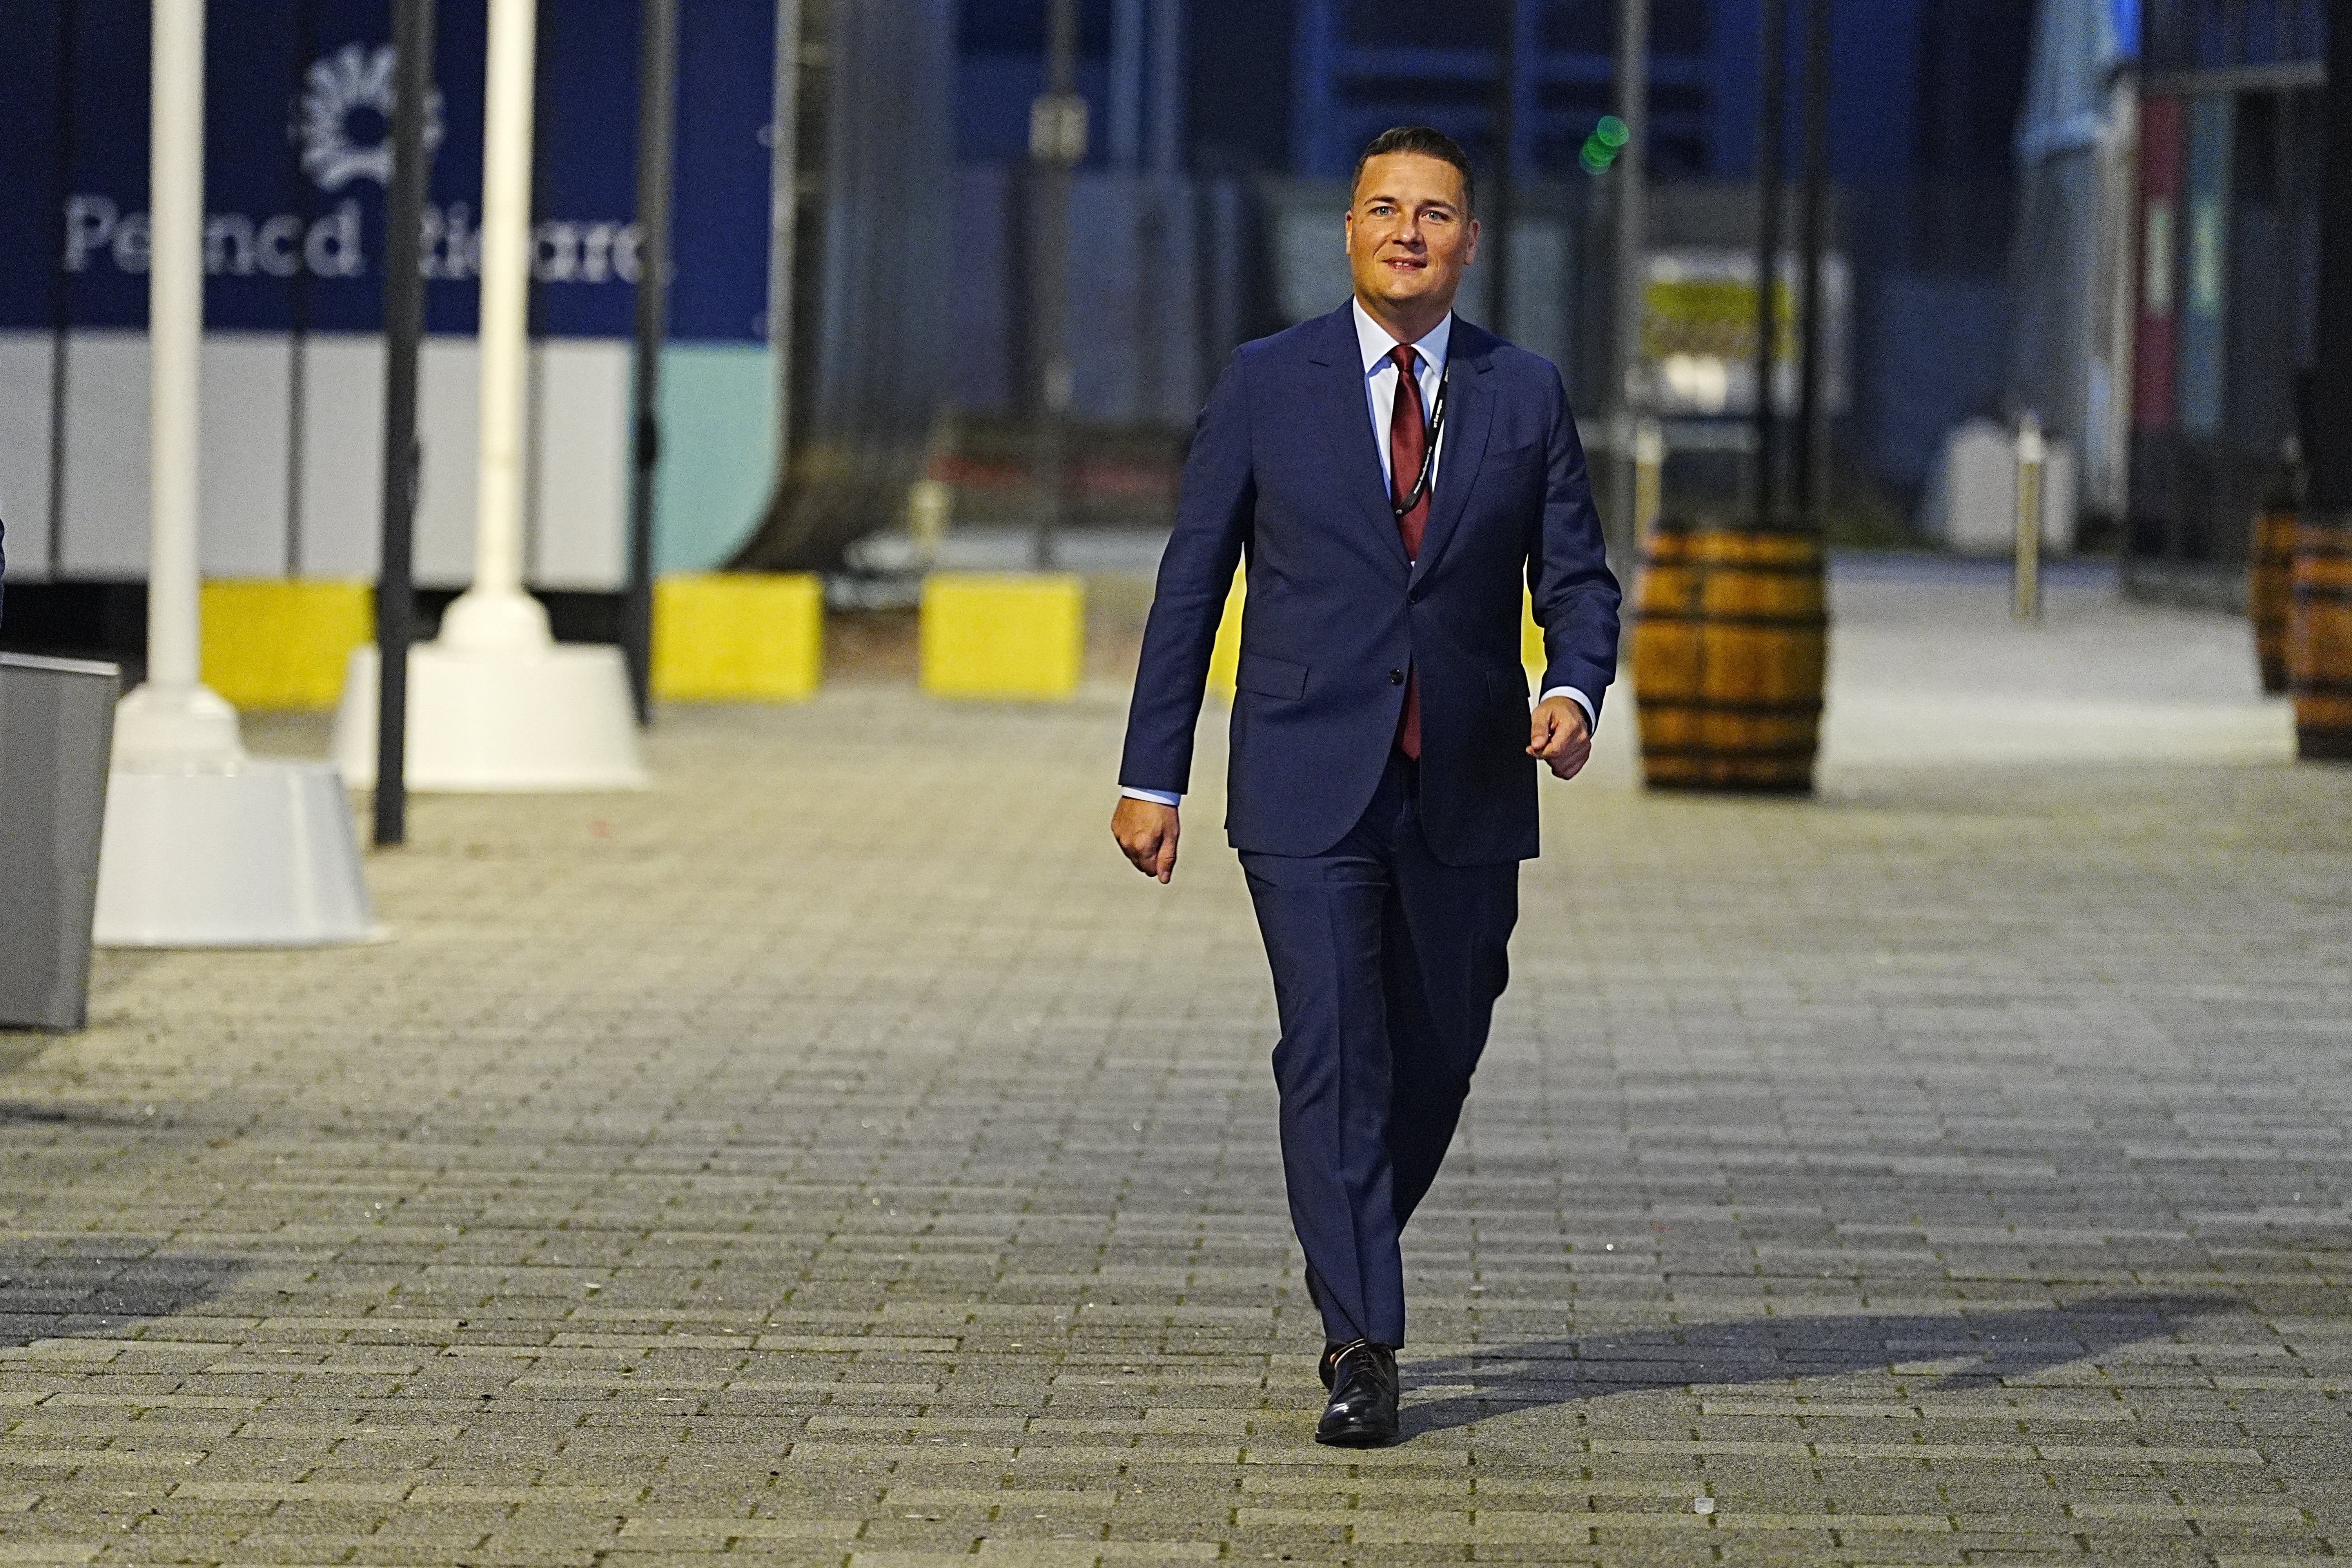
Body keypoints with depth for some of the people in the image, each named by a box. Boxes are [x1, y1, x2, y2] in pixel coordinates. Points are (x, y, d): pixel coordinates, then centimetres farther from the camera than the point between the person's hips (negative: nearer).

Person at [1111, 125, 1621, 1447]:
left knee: (1436, 1060, 12)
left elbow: (1578, 582, 5)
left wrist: (1575, 693, -17)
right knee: (1334, 1059, -9)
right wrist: (1154, 775, 0)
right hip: (1310, 789, -2)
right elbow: (1191, 583, 3)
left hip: (1468, 793, 2)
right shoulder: (1268, 386, 1)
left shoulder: (1528, 397, 5)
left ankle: (1350, 1264, 37)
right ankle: (1362, 1349, -8)